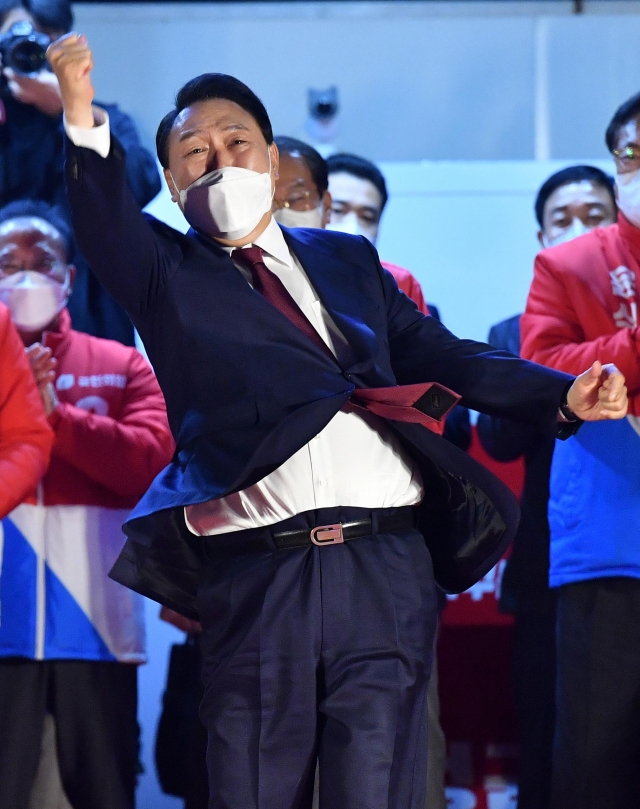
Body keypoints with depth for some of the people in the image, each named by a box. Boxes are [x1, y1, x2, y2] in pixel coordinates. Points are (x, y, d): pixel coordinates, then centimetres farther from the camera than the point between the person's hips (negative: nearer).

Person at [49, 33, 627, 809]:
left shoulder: (348, 261, 23)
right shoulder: (166, 272, 14)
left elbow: (441, 356, 18)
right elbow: (103, 218, -6)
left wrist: (563, 396, 4)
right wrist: (82, 119, -25)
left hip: (386, 569, 2)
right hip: (255, 578, -2)